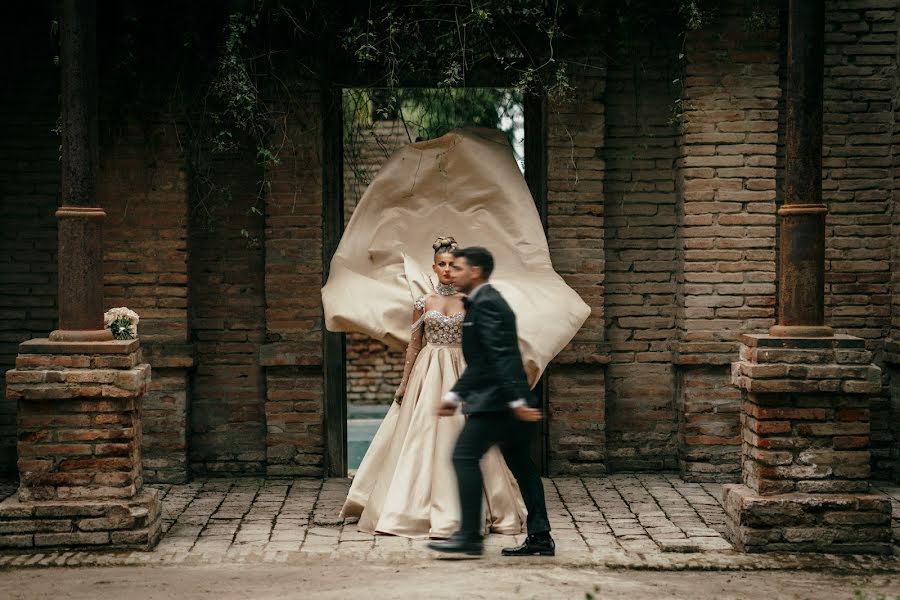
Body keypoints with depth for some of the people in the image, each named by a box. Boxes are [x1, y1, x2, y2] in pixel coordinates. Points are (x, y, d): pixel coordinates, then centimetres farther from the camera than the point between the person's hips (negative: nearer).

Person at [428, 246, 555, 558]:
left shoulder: (486, 304, -13)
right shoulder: (484, 302, 19)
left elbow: (502, 355, -21)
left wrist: (516, 401, -26)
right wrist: (454, 395, 22)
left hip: (496, 401, -11)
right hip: (505, 401, 11)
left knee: (465, 456, -9)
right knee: (520, 463, 10)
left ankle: (469, 536, -9)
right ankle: (540, 538, 13)